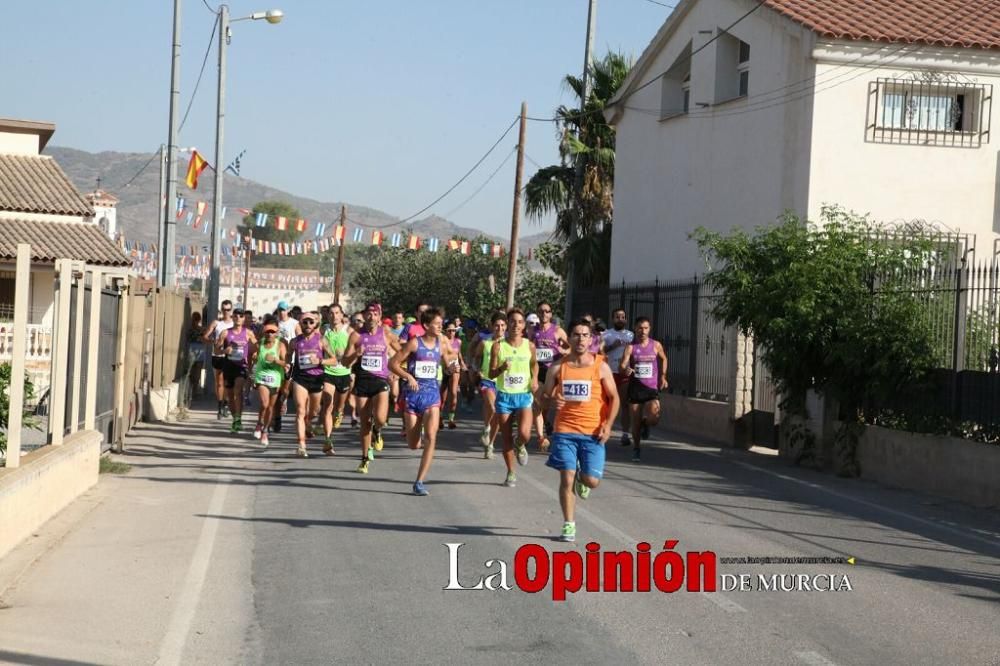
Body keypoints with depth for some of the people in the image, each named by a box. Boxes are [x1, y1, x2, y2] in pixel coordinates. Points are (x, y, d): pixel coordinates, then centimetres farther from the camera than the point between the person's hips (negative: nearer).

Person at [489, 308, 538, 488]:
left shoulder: (529, 346, 0)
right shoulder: (498, 346, -4)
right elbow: (491, 373, -3)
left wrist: (534, 379, 3)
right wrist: (501, 368, -23)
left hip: (524, 395, 0)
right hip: (504, 396, 0)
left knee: (524, 434, -19)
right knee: (507, 438, 5)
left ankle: (521, 447, 18)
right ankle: (511, 473, 22)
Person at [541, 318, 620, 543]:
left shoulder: (600, 367, 1)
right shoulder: (558, 367, 4)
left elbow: (614, 398, 4)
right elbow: (544, 396, 9)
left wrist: (607, 424, -9)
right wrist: (552, 401, -15)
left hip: (593, 433, 0)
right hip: (565, 431, 0)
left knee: (592, 481, -5)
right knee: (566, 479, -4)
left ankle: (582, 479, 33)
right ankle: (569, 525, 9)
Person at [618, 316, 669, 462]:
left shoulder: (656, 345, 0)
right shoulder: (630, 347, -7)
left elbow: (663, 359, 21)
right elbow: (621, 367, -17)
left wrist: (663, 376, 14)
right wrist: (625, 370, -39)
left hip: (651, 388, 0)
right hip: (635, 388, 0)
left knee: (653, 419, -19)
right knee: (635, 423, 5)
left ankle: (645, 423, 18)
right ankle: (636, 448, 28)